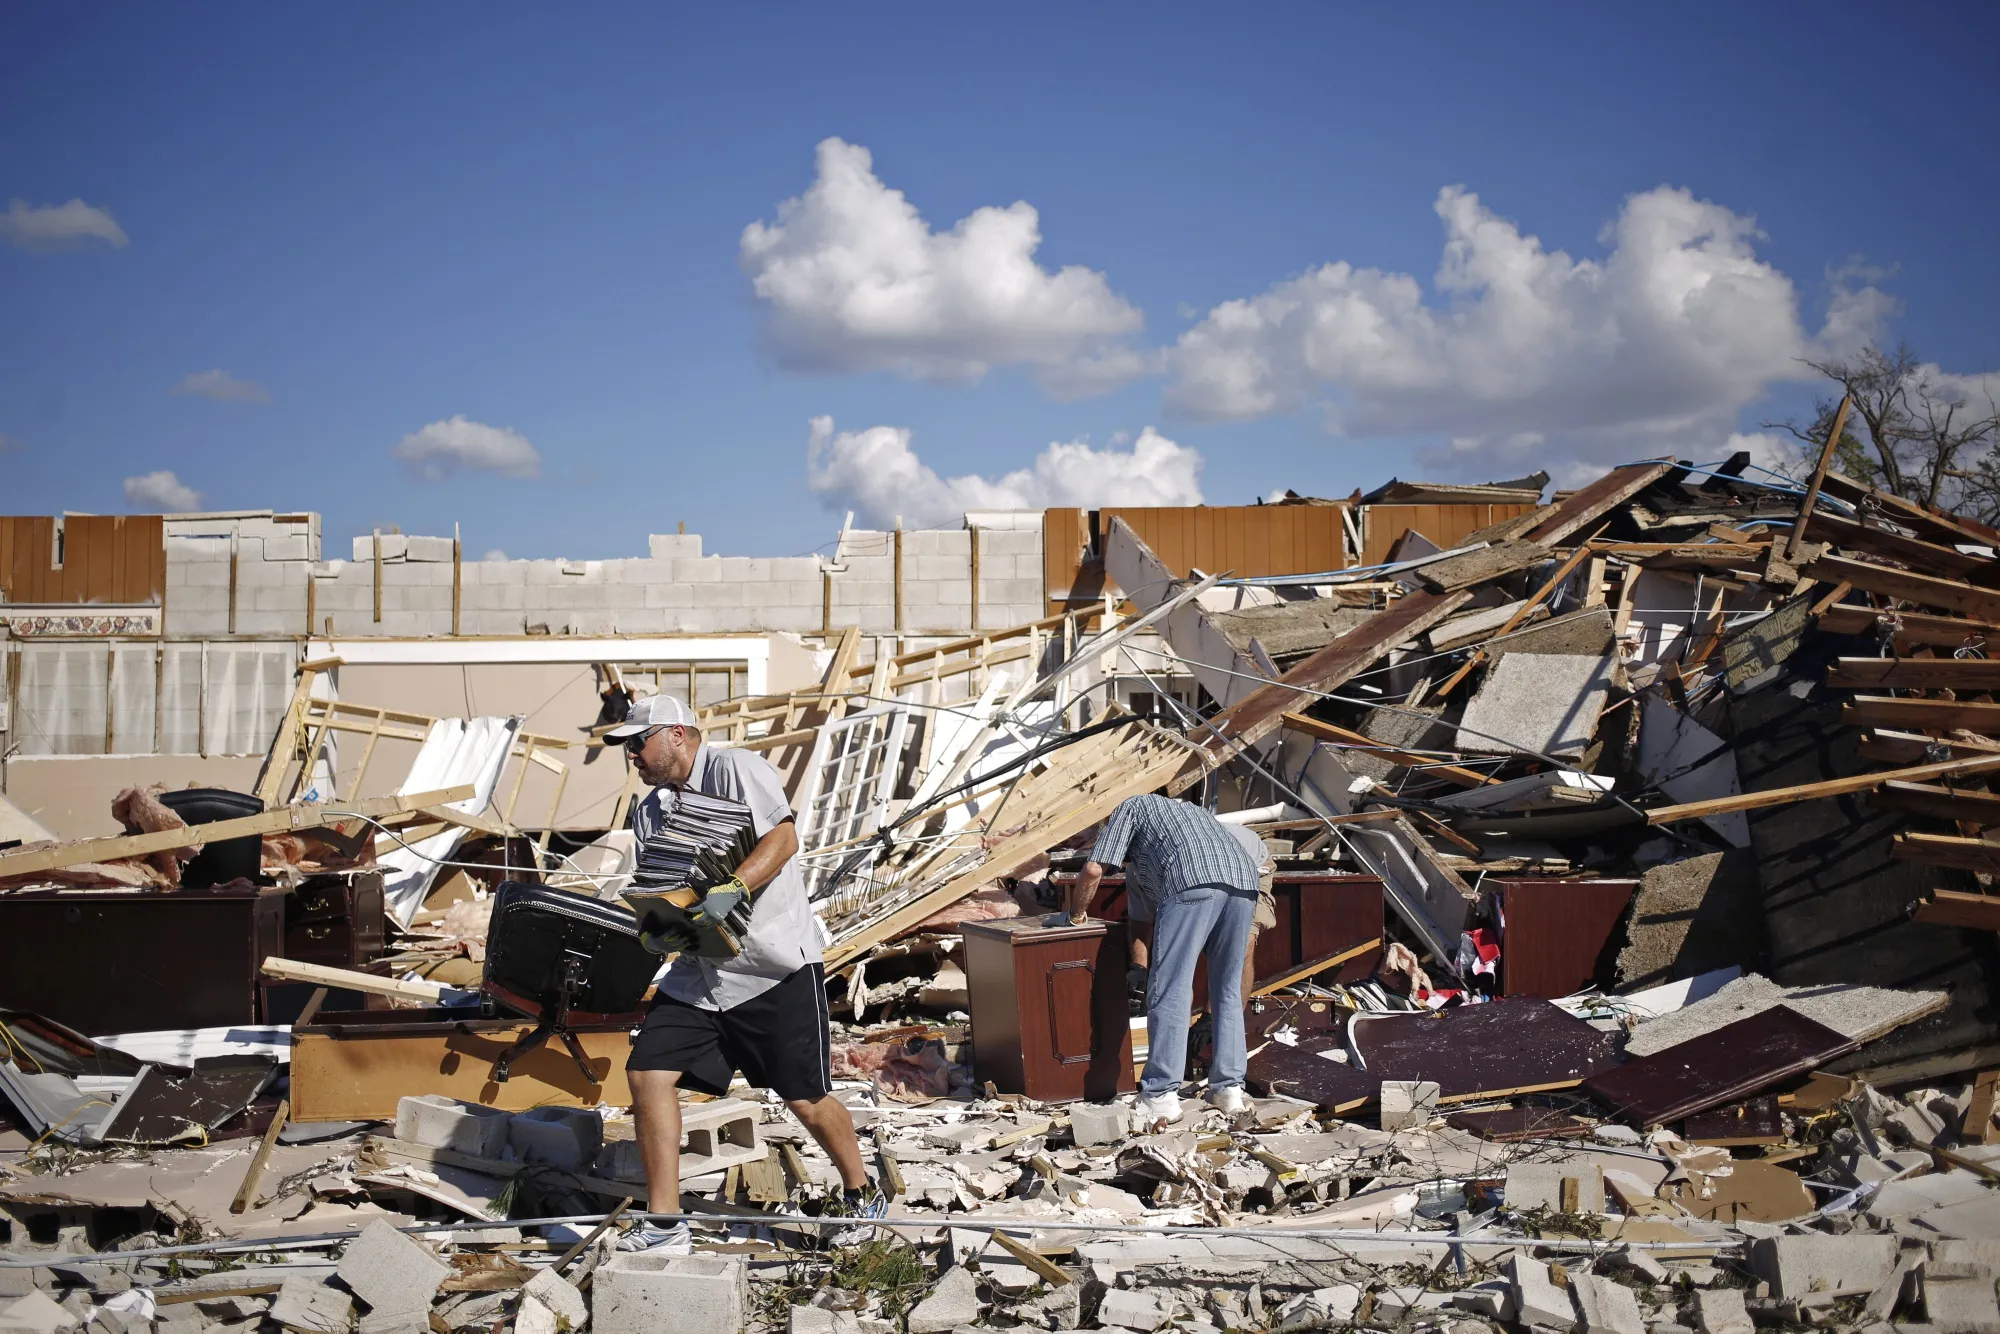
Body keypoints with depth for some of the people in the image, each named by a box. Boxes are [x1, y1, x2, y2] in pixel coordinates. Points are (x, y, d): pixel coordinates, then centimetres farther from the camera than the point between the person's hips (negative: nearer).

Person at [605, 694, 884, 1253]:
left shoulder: (737, 769, -9)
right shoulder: (648, 812, 13)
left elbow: (782, 838, -21)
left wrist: (731, 892, -32)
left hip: (777, 966, -7)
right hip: (698, 972, 7)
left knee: (806, 1100, -1)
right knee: (648, 1074, -6)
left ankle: (860, 1196, 26)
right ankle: (666, 1224, 3)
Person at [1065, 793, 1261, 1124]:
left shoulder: (1132, 808, 27)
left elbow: (1094, 870, 13)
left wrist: (1076, 912, 29)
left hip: (1191, 885, -7)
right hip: (1244, 883, 7)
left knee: (1169, 992, -2)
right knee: (1227, 993, 17)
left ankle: (1162, 1096, -2)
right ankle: (1229, 1088, 15)